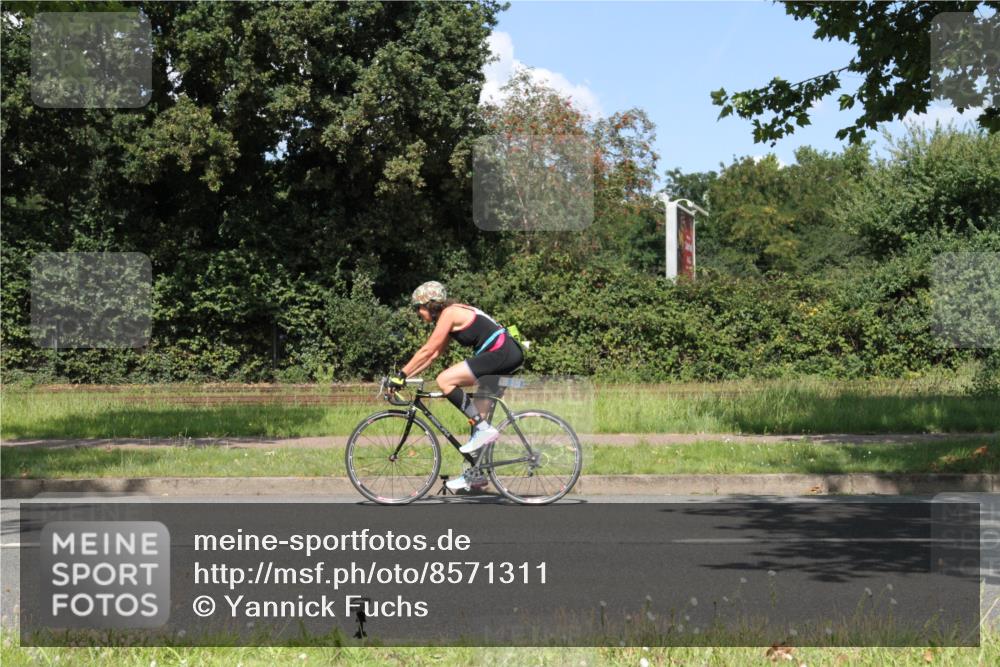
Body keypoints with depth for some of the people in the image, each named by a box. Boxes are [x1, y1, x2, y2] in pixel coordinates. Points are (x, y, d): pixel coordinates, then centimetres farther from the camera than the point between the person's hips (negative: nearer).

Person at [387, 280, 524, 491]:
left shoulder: (449, 313, -8)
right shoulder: (453, 315, 20)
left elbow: (427, 351, -10)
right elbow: (434, 354, 22)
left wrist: (401, 374, -5)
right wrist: (405, 376, 17)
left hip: (501, 353, -11)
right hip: (507, 355, 11)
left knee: (445, 380, -17)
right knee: (478, 416, 12)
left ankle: (484, 429, -17)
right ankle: (475, 473, 17)